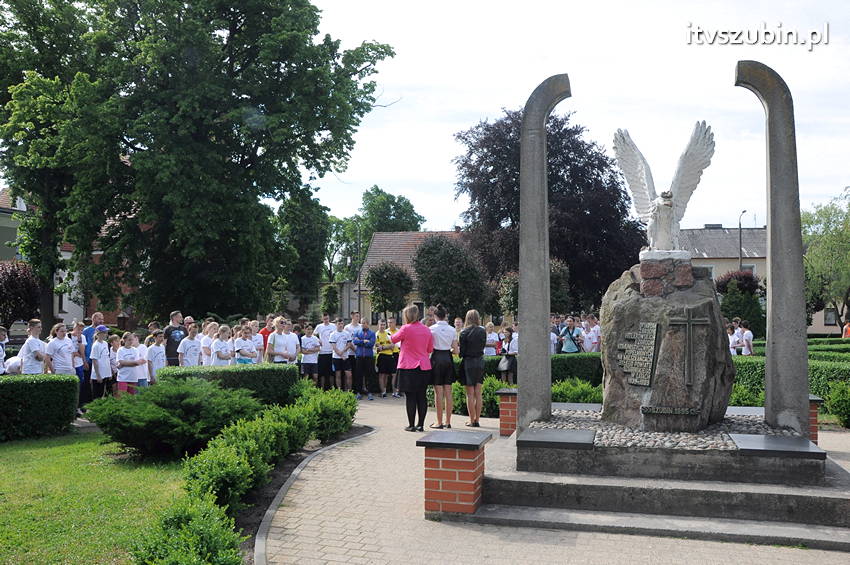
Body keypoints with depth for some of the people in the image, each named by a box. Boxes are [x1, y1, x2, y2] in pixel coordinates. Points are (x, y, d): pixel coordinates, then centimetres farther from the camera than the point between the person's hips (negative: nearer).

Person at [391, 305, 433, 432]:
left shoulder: (406, 329, -10)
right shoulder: (427, 330, 5)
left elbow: (393, 339, 4)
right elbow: (430, 349, 11)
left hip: (409, 368, -4)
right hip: (424, 367, 5)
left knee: (410, 397, 0)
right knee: (422, 396, 8)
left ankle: (411, 425, 3)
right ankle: (421, 425, 11)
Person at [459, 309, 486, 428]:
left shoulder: (464, 333, -11)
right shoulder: (483, 331, -1)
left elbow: (462, 351, -9)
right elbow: (483, 345, 9)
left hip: (468, 361, -3)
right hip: (480, 361, 3)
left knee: (470, 393, 2)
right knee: (478, 393, 8)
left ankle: (472, 421, 4)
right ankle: (477, 420, 10)